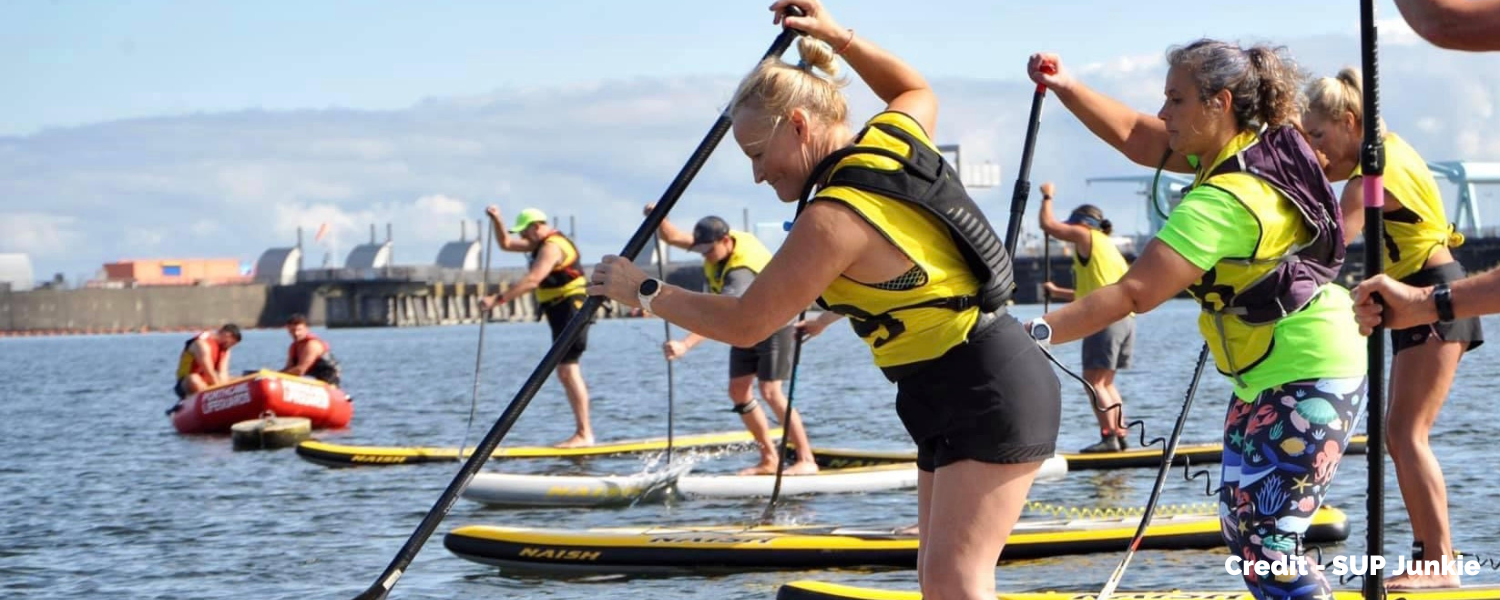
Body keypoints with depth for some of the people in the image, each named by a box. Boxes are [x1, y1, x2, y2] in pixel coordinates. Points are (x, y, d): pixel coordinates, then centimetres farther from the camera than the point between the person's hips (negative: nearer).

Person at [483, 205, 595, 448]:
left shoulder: (552, 247, -16)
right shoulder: (543, 243, 17)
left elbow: (532, 280, -28)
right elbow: (506, 244, 26)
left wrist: (499, 299, -30)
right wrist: (496, 221, 10)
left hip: (570, 311, -11)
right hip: (563, 313, 11)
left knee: (568, 370, -13)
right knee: (566, 373, 11)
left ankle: (584, 434, -15)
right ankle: (583, 432, 14)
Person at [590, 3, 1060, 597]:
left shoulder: (837, 217, -21)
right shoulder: (895, 135, 4)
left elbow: (744, 323, -17)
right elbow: (919, 91, 32)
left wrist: (644, 290, -4)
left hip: (989, 395, -10)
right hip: (956, 397, 10)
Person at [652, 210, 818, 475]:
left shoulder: (742, 270, -36)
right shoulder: (718, 244, -10)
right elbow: (672, 237, -7)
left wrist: (685, 345, -55)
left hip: (774, 325, -9)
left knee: (770, 391, -18)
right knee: (738, 391, 2)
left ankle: (806, 460, -16)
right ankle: (769, 459, 8)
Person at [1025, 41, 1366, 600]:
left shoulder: (1225, 200, -27)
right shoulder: (1255, 144, 0)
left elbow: (1135, 292, -31)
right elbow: (1135, 137, 10)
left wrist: (1038, 332, -33)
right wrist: (1065, 87, -1)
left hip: (1306, 383, -10)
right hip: (1266, 378, 10)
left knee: (1264, 540, -13)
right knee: (1240, 524, 14)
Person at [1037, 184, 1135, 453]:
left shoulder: (1085, 236, 2)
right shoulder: (1107, 246, 26)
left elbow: (1048, 224, 4)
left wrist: (1047, 196, 20)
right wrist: (1057, 292, 35)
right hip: (1125, 318, 9)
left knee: (1094, 380, -8)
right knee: (1105, 381, 15)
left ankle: (1110, 437, -15)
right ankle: (1121, 435, 9)